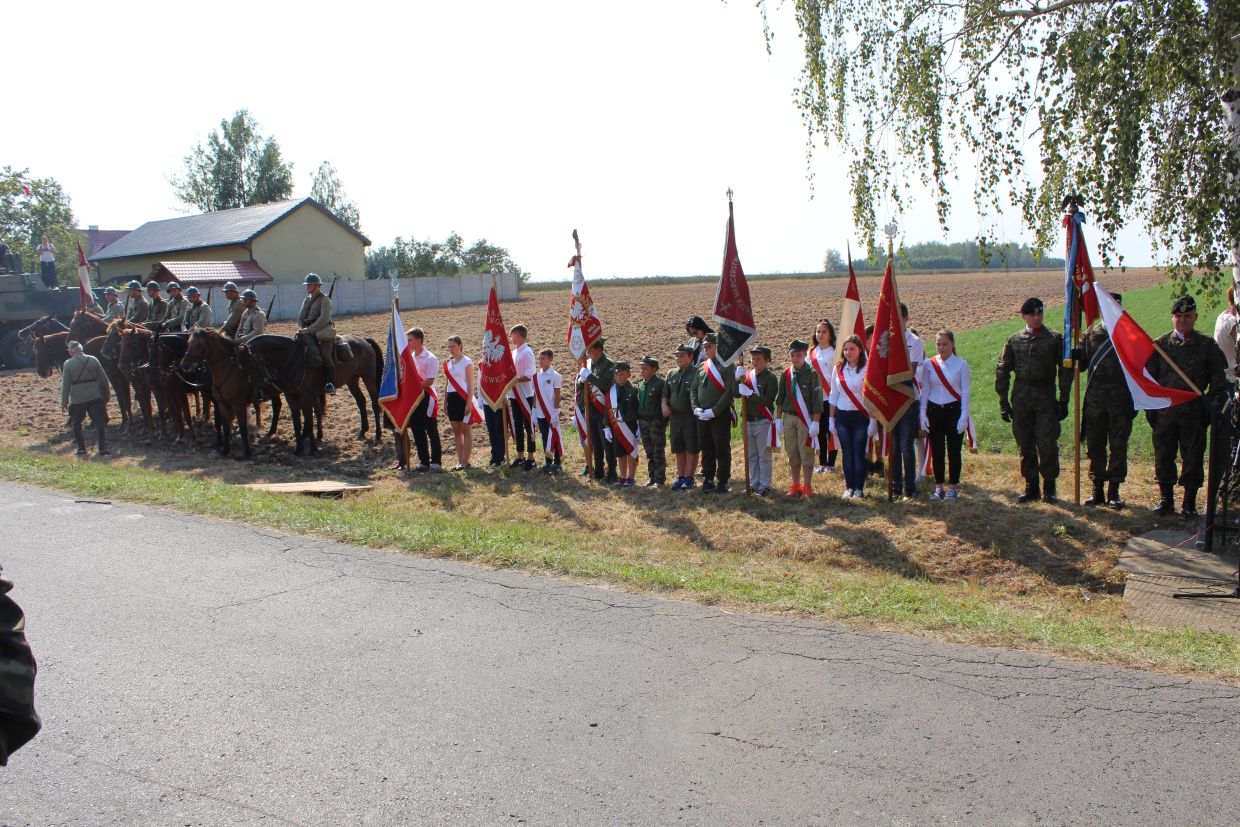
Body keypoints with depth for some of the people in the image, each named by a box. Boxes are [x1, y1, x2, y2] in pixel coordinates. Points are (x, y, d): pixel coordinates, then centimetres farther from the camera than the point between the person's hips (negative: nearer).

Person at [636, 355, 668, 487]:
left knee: (658, 453, 1)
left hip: (656, 422, -7)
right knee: (649, 453, 15)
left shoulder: (660, 383, -11)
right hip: (643, 421, 7)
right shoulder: (641, 384, 9)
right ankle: (651, 477, 25)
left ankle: (659, 480, 8)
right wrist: (638, 419, 12)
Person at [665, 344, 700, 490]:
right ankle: (680, 477, 21)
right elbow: (665, 393, 17)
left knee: (691, 449, 2)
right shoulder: (671, 374, 11)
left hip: (691, 417, -6)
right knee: (679, 450, 13)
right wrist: (664, 405, 0)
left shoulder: (696, 374, -9)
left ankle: (689, 478, 9)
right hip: (674, 417, 6)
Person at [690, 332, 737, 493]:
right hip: (702, 416, 6)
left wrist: (714, 411, -18)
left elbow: (730, 391, -15)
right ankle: (708, 480, 20)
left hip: (720, 416, -6)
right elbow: (693, 389, 15)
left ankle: (723, 481, 9)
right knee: (706, 449, 11)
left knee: (722, 450, 1)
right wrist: (696, 408, -1)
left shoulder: (726, 366, -9)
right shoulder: (701, 367, 12)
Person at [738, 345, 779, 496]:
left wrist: (749, 393, -22)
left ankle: (764, 486, 6)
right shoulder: (747, 375, 9)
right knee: (752, 456, 12)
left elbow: (768, 400, -16)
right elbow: (736, 394, 4)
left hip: (763, 422, -6)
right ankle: (754, 483, 21)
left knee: (764, 456, 1)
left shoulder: (770, 378, -7)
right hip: (748, 422, 6)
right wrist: (738, 379, -10)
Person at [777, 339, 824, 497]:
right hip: (788, 418, 5)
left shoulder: (812, 374, -8)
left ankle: (807, 487, 8)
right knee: (792, 453, 11)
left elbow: (817, 400, -10)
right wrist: (779, 419, 11)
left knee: (806, 453, -1)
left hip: (805, 419, -4)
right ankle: (795, 485, 22)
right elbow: (780, 398, 13)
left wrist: (815, 422, -13)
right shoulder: (785, 374, 6)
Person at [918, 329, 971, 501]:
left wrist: (964, 417, -7)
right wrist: (922, 413, 0)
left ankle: (953, 487, 11)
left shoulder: (961, 364, -1)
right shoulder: (929, 364, 4)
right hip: (934, 411, 2)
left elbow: (965, 392, -1)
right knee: (937, 451, 5)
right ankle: (938, 487, 13)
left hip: (954, 410, -2)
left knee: (953, 451, 0)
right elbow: (924, 389, 7)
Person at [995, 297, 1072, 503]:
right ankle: (1031, 487, 17)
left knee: (1048, 445, -7)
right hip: (1021, 399, 2)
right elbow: (1002, 371, 10)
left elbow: (1065, 370, 3)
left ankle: (1049, 487, 9)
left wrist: (1064, 401, -2)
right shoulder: (1014, 341, 8)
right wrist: (1003, 401, 4)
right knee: (1025, 446, 6)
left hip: (1046, 398, -2)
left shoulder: (1055, 339, 3)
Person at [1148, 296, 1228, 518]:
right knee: (1163, 457, 7)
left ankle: (1189, 503, 14)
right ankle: (1166, 498, 20)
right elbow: (1149, 379, 7)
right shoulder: (1159, 345, 5)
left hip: (1194, 413, -1)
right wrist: (1151, 409, 1)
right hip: (1164, 412, 1)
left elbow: (1218, 379, 5)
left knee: (1192, 458, 3)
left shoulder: (1207, 345, 4)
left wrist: (1209, 407, -3)